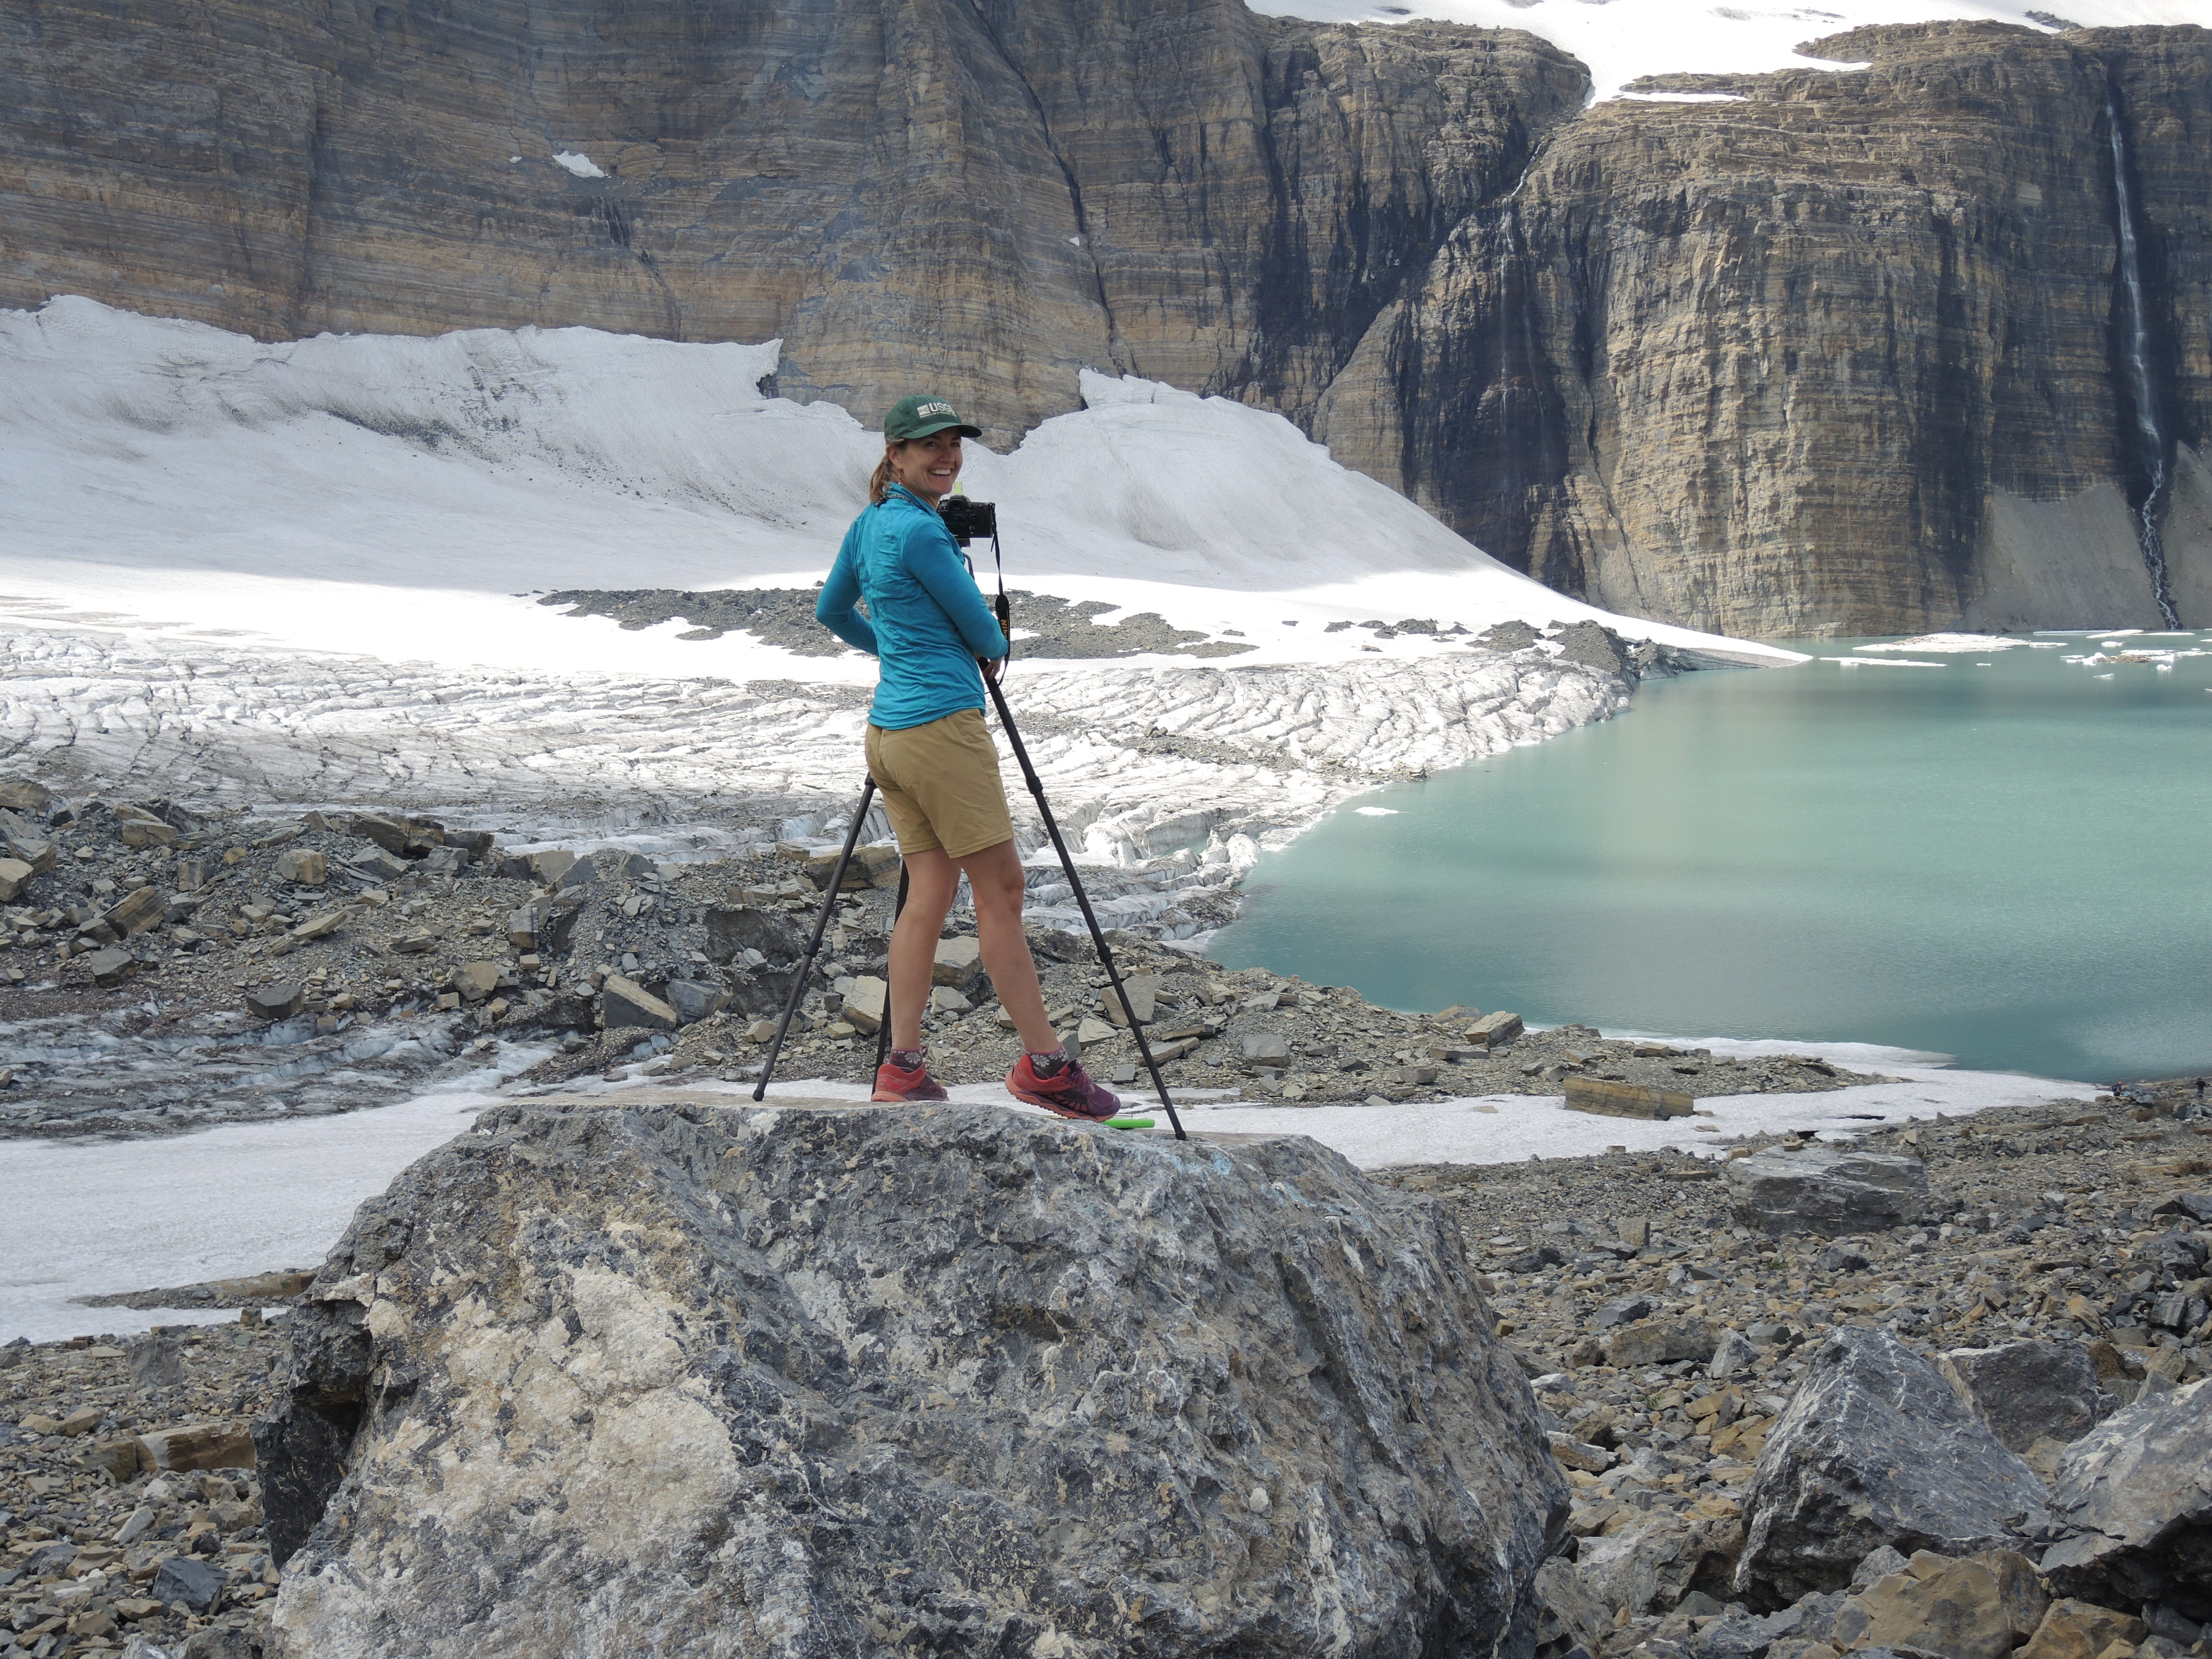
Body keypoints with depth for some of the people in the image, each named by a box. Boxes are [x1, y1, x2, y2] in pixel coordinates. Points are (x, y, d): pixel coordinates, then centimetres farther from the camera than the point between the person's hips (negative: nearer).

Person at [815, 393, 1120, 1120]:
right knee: (1000, 886, -4)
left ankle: (903, 1067, 4)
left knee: (929, 892, 8)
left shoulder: (868, 523, 13)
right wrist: (993, 650, 16)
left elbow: (830, 610, 26)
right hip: (943, 727, -9)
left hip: (888, 730, 9)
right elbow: (980, 628, -6)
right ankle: (1044, 1064, 0)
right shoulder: (919, 531, -14)